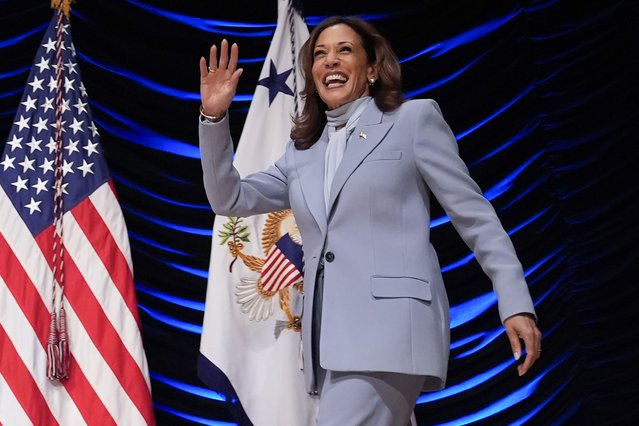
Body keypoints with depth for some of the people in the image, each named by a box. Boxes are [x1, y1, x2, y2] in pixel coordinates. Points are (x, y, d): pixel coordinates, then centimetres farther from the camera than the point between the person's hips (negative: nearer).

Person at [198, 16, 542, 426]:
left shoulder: (414, 119, 6)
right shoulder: (304, 150, 21)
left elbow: (474, 214, 4)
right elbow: (231, 199, 17)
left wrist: (516, 303, -2)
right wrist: (215, 117, 5)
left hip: (390, 327, -6)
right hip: (331, 338, 6)